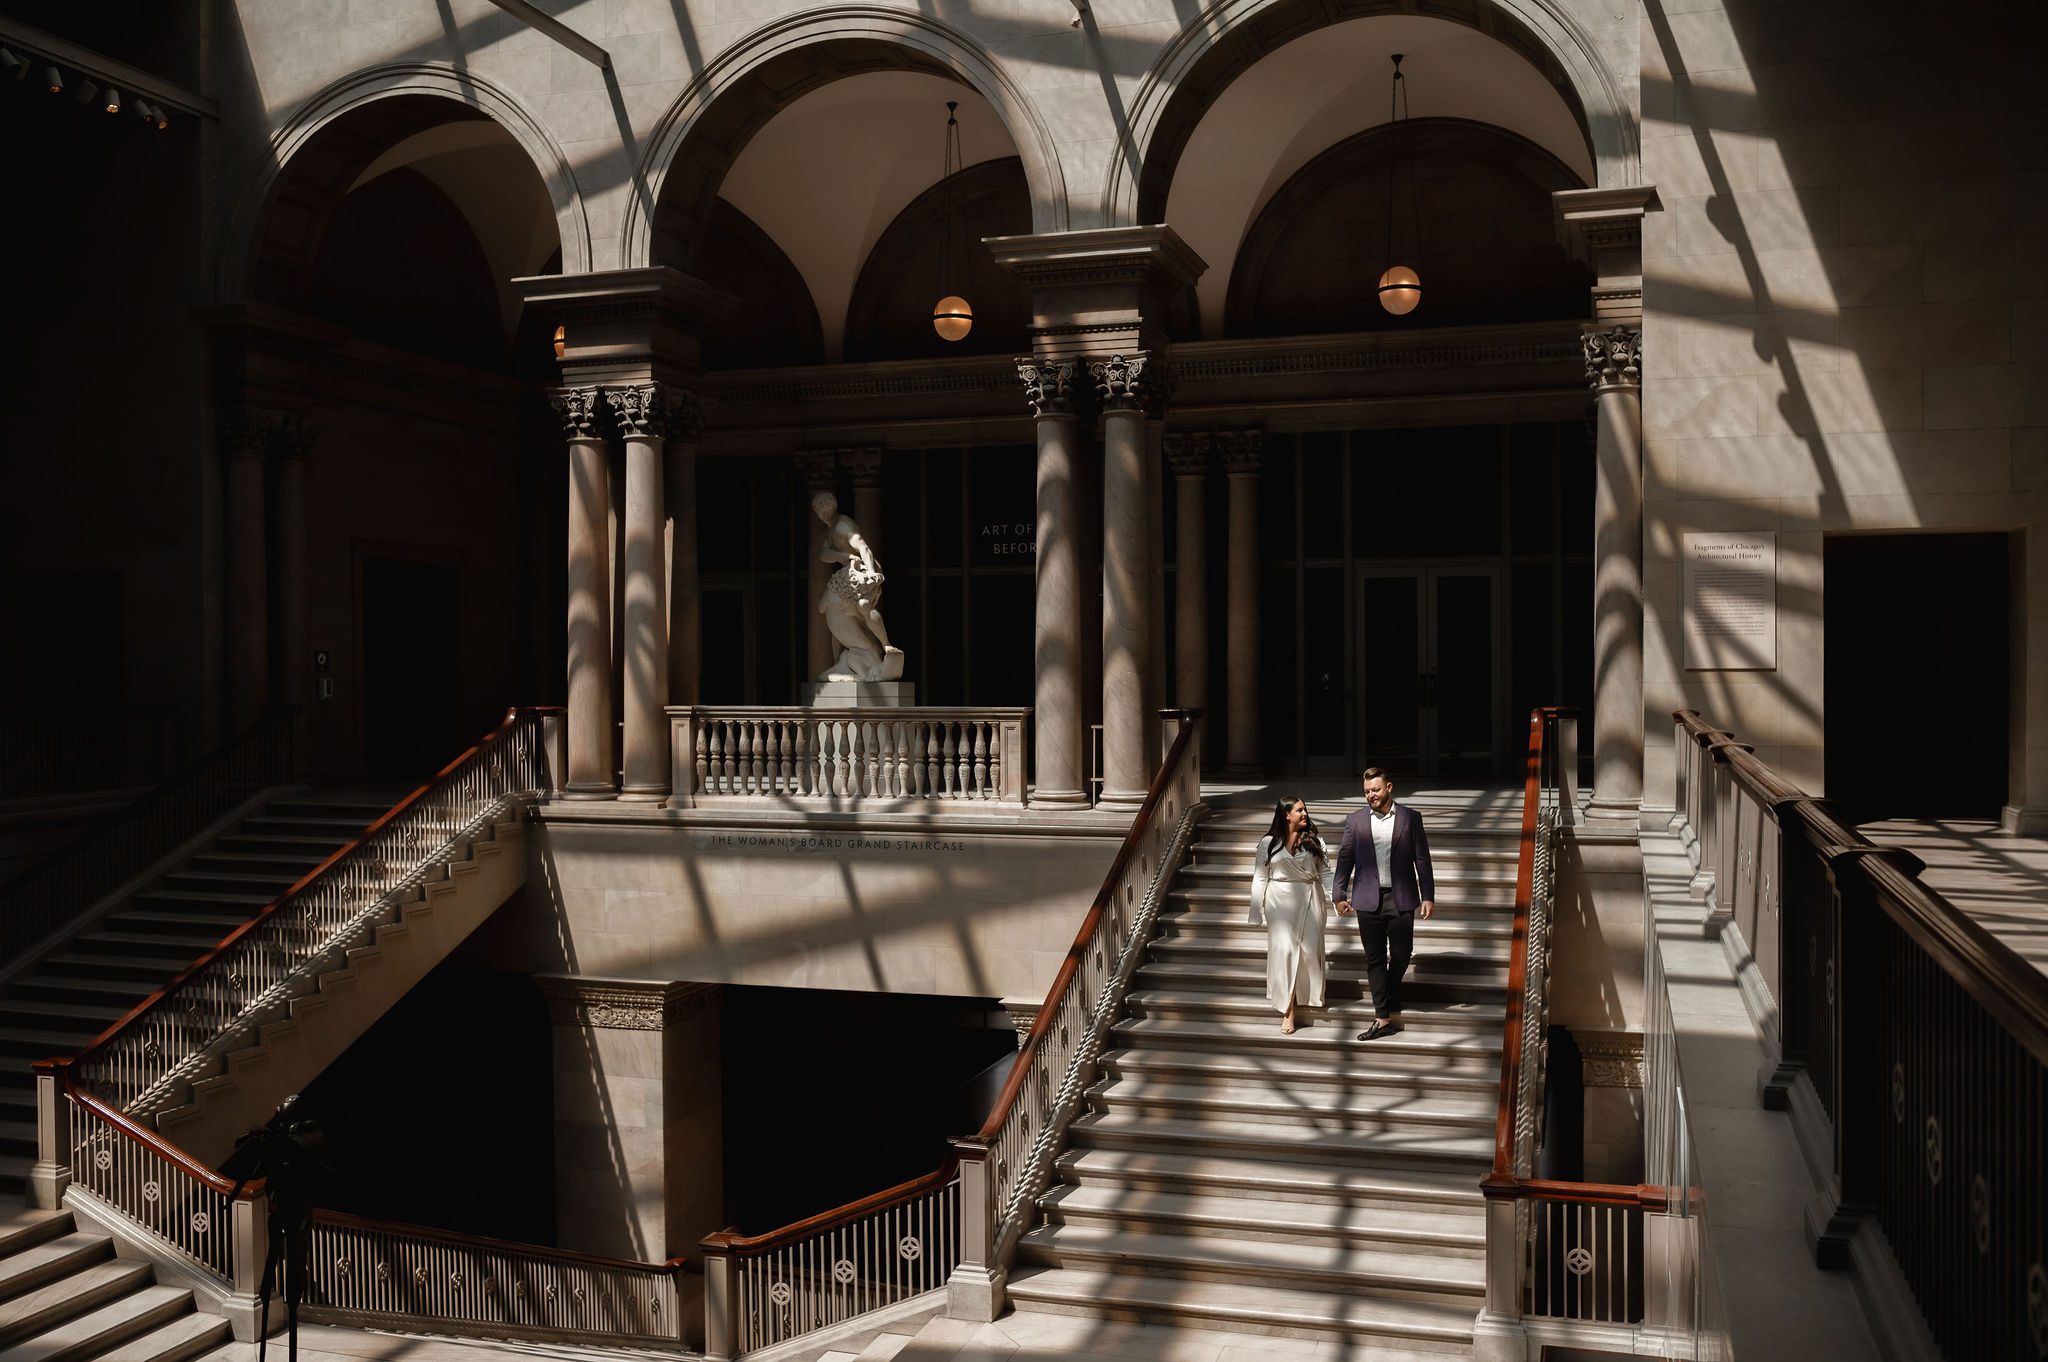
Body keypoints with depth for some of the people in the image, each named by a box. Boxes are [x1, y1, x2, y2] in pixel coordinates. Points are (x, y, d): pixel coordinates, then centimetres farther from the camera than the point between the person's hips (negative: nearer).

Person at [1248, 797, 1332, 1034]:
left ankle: (1305, 994, 22)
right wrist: (1256, 913, 1)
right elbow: (1260, 878, 4)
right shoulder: (1268, 843, 2)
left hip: (1309, 900, 2)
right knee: (1284, 949, -8)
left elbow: (1325, 873, 5)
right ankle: (1287, 1010, -6)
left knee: (1308, 949, 1)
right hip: (1280, 901, -2)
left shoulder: (1313, 840, 5)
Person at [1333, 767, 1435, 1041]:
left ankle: (1389, 1005, 29)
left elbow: (1422, 859, 2)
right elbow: (1344, 859, 7)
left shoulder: (1410, 818, 2)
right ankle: (1383, 1018, 8)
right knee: (1374, 960, 2)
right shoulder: (1355, 821, 6)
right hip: (1369, 900, 1)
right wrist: (1339, 895, 0)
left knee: (1401, 956, 4)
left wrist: (1428, 896, -3)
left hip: (1401, 899, -1)